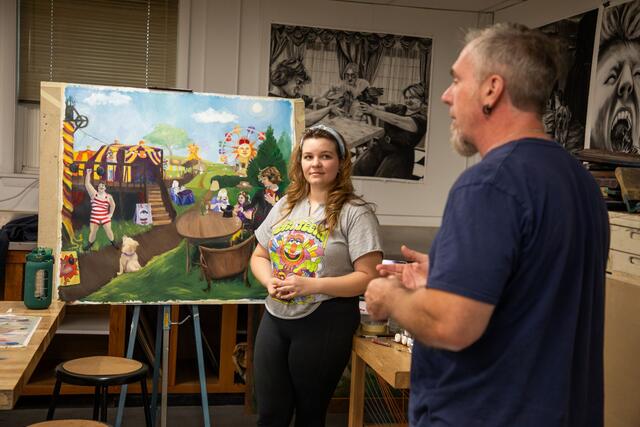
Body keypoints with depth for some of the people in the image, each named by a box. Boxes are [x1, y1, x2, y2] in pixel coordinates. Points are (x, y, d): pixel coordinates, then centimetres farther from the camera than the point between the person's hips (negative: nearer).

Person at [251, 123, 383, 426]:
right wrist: (270, 281, -6)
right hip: (275, 318, 5)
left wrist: (313, 286, -23)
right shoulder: (285, 206, 8)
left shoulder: (355, 213, -10)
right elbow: (259, 256, 16)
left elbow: (368, 277, -15)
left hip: (325, 323, -5)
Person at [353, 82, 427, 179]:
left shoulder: (422, 118, -8)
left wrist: (373, 111, -24)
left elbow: (396, 120, -21)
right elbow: (379, 108, -1)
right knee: (359, 169, -14)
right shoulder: (399, 109, 13)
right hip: (381, 146, 6)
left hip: (400, 154, -6)